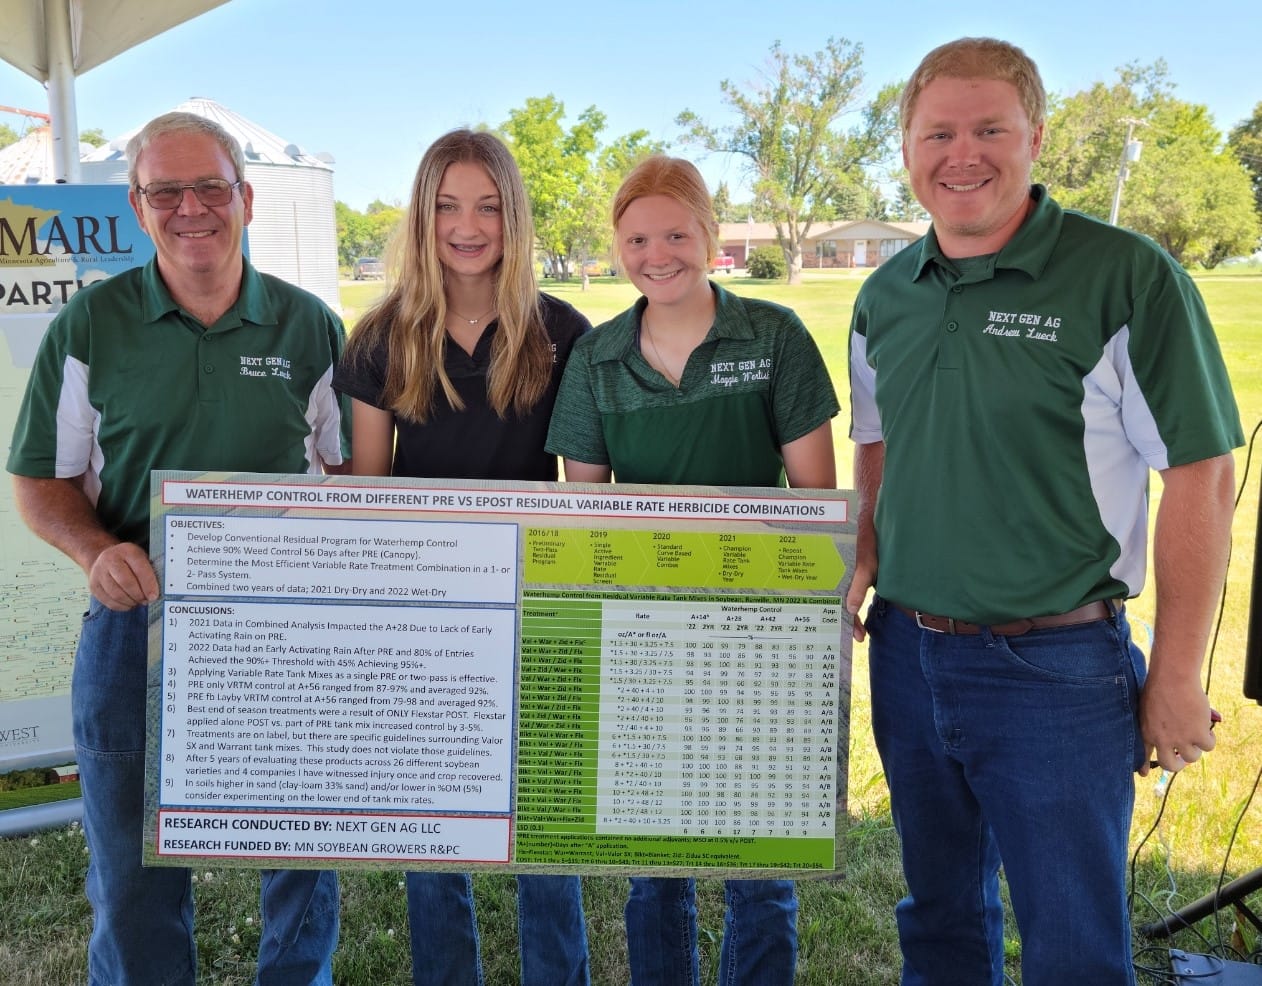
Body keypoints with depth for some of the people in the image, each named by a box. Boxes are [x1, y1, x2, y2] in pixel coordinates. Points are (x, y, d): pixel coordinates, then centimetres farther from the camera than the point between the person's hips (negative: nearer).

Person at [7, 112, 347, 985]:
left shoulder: (310, 326, 4)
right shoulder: (89, 325, 2)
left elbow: (346, 471, 8)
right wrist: (97, 549, -14)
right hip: (136, 621, 0)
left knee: (304, 858, 12)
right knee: (133, 877, 12)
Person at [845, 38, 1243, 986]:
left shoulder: (1129, 278, -12)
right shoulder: (884, 296, 5)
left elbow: (1199, 480, -11)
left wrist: (1177, 675, -10)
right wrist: (864, 563, 1)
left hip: (1056, 668, -5)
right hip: (907, 653, 5)